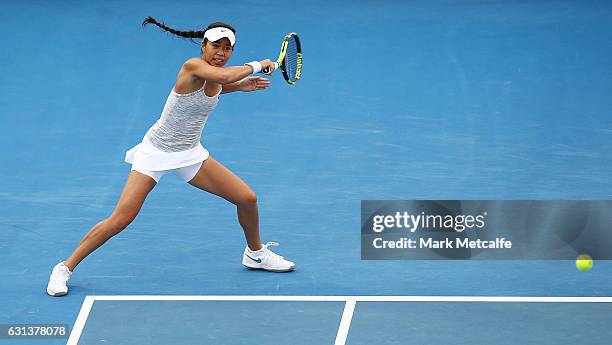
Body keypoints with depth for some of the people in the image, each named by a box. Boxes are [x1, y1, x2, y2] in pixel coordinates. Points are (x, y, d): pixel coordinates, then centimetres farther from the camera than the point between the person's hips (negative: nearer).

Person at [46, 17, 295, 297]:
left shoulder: (214, 78, 1)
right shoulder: (193, 66, -22)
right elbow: (225, 76, -42)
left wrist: (240, 86, 13)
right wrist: (256, 65, -26)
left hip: (190, 154, 7)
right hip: (156, 152, -7)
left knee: (247, 198, 3)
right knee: (119, 220, -13)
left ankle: (255, 253, 30)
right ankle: (65, 268, 2)